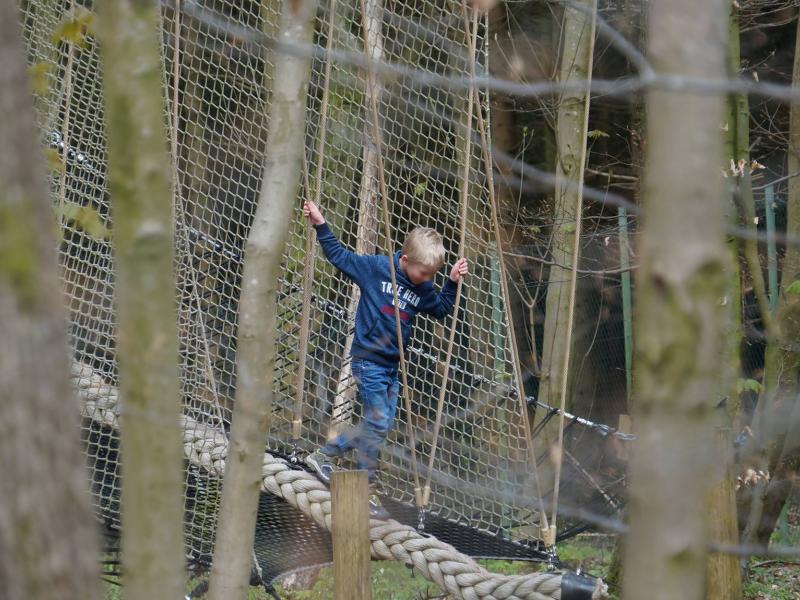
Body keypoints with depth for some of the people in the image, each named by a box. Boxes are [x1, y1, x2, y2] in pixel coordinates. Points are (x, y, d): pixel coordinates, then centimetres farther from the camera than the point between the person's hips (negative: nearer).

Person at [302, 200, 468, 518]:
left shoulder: (423, 289, 5)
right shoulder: (375, 268, -11)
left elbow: (441, 309, 21)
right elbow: (339, 256, -3)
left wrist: (453, 282, 6)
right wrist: (320, 225, -8)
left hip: (391, 366, 7)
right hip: (368, 361, -7)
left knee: (380, 425, 10)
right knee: (377, 424, -8)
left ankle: (324, 455, 24)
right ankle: (367, 490, 0)